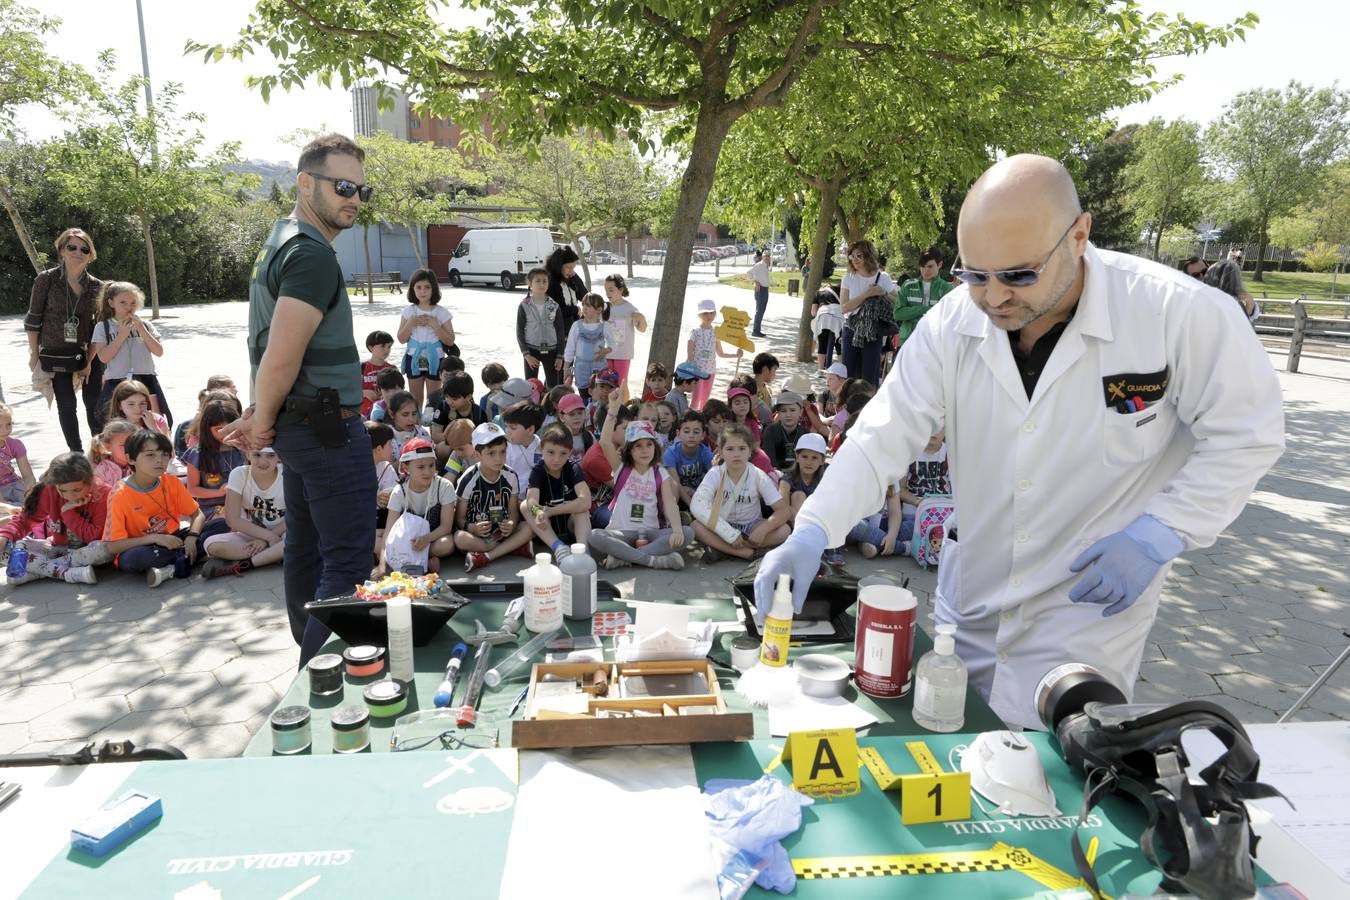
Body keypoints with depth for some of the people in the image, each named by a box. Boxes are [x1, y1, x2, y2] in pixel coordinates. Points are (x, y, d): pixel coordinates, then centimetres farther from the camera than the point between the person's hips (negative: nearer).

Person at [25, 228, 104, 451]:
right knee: (66, 406, 5)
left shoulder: (96, 286, 0)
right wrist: (34, 354, -2)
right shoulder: (46, 279, -6)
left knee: (94, 405, 2)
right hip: (55, 355, -1)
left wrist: (91, 360, -2)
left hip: (87, 354, 1)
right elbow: (33, 319, -2)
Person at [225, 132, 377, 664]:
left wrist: (261, 416, 7)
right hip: (328, 426, -10)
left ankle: (311, 656, 32)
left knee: (305, 548, 18)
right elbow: (281, 359, -24)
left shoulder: (280, 241, 15)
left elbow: (271, 347, 15)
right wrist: (264, 421, -8)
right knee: (348, 559, -6)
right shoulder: (313, 255, -18)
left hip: (298, 426, 10)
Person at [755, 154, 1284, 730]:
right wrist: (810, 535, -25)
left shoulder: (1179, 313, -19)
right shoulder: (950, 327, -12)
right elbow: (885, 436, -13)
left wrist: (1157, 536, -17)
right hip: (968, 605, 4)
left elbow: (1246, 434, -7)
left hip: (1088, 608, -3)